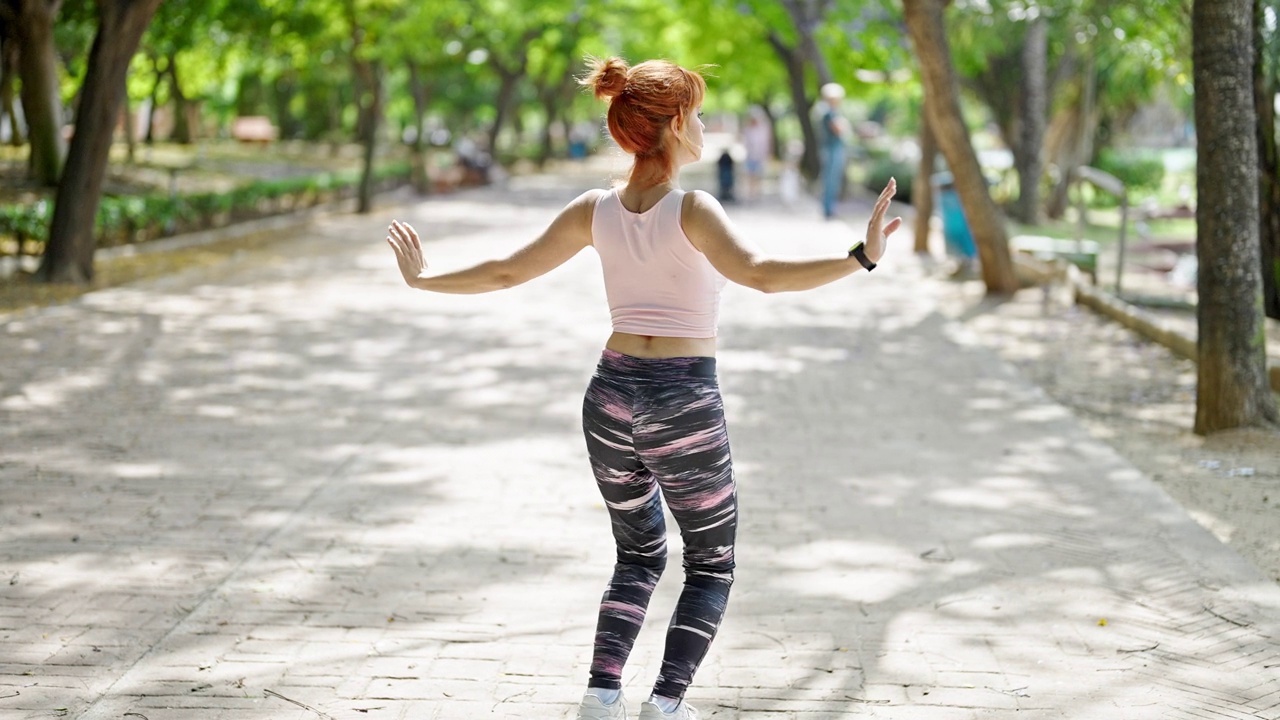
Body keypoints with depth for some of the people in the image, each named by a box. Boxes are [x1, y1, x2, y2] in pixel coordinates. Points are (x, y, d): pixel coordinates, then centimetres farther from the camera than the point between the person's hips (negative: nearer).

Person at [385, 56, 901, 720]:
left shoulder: (595, 210, 0)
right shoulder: (692, 210, -16)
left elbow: (504, 272, 5)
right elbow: (758, 273, -33)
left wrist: (423, 280, 20)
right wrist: (862, 258, -39)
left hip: (611, 396, 5)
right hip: (684, 402, -5)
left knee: (639, 554, 22)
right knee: (711, 564, 13)